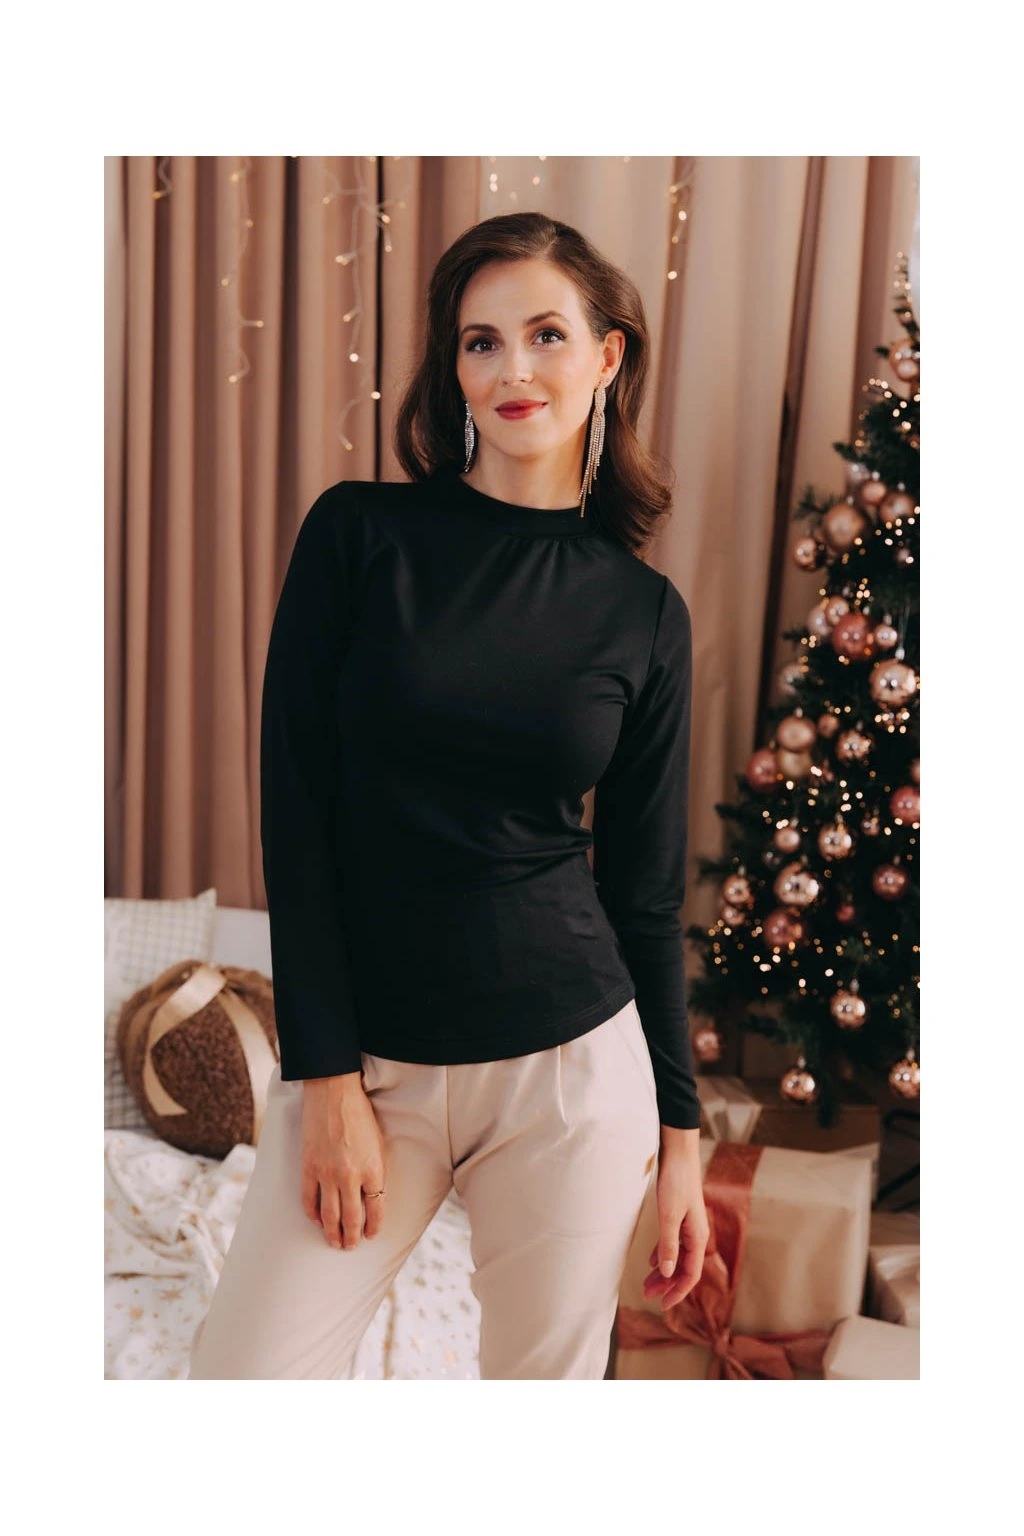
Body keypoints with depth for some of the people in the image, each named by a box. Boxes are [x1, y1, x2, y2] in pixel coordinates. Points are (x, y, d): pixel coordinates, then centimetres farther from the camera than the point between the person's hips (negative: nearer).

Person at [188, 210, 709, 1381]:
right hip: (363, 1057, 0)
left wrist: (679, 1127, 8)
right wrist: (326, 1076, -9)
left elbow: (646, 888, 6)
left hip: (573, 1065, 1)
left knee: (548, 1373, 13)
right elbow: (293, 812, -6)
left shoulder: (644, 612, 1)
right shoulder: (359, 532, -3)